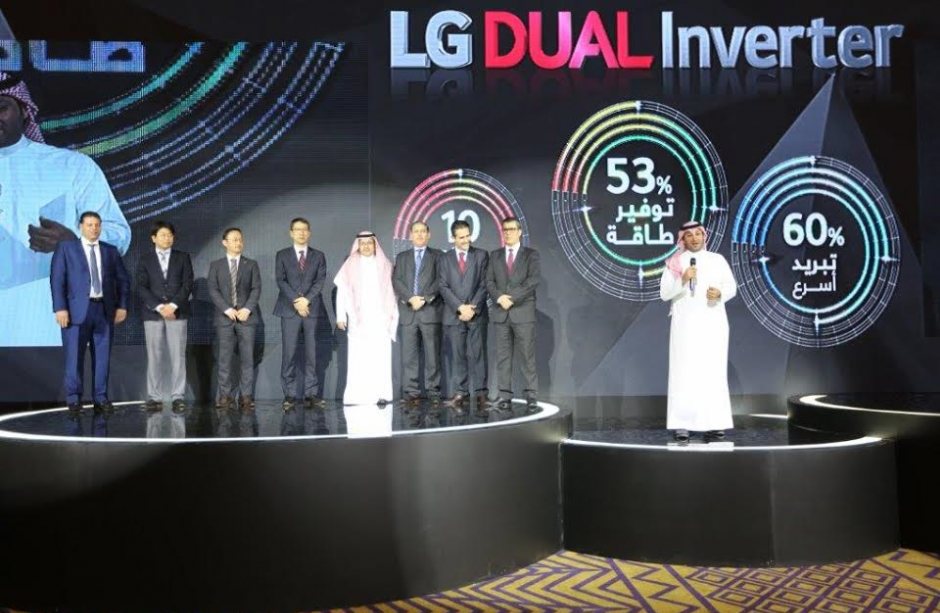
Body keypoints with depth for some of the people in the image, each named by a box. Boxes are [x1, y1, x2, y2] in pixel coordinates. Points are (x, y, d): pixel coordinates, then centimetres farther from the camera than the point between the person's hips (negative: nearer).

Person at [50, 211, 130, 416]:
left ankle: (101, 399, 11)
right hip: (77, 309, -3)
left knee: (103, 357, 4)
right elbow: (57, 279, -2)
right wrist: (60, 308, -12)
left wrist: (122, 306, 2)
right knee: (74, 357, -2)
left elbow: (123, 280, 13)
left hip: (105, 309, 3)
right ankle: (74, 400, 7)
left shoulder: (111, 251, 13)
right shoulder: (65, 247, 5)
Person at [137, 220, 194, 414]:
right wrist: (159, 307, -12)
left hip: (177, 313, 0)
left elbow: (188, 284, 0)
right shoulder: (145, 259, 7)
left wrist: (173, 305, -12)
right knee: (154, 357, 0)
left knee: (178, 356, -2)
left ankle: (178, 397, 0)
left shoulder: (183, 257, 8)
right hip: (152, 313, 0)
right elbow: (141, 287, 0)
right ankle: (154, 398, 3)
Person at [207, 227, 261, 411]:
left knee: (247, 358, -2)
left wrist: (247, 309, -12)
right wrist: (227, 309, -11)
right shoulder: (216, 265, 10)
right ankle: (225, 395, 4)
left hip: (247, 317, 0)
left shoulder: (251, 265, 11)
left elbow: (256, 289, 2)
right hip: (224, 317, 0)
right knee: (224, 358, -1)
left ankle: (245, 396, 0)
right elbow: (213, 290, 1)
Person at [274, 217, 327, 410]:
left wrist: (306, 300, -11)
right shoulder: (282, 255, 10)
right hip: (289, 310, -1)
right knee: (289, 353, -4)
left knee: (311, 353, 0)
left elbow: (320, 281, 2)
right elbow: (280, 281, 0)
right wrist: (296, 301, -12)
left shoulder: (318, 256, 13)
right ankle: (289, 395, -1)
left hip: (312, 309, 1)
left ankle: (311, 394, 3)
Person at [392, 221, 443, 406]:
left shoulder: (437, 255, 11)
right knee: (409, 355, -1)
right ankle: (411, 392, 2)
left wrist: (425, 299, -12)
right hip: (408, 311, 2)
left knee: (433, 354, -2)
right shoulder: (402, 257, 18)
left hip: (431, 310, -2)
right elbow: (396, 281, 6)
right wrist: (410, 298, -10)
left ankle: (433, 391, 1)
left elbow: (440, 281, 0)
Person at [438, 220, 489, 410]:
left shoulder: (481, 256, 7)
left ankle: (480, 393, 0)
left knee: (477, 354, -2)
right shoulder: (445, 259, 11)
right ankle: (460, 393, 5)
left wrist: (472, 308, -10)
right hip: (454, 314, 1)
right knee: (458, 356, 2)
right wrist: (460, 307, -10)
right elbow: (443, 287, 2)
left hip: (477, 314, -1)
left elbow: (484, 285, 0)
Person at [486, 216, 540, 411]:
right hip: (500, 313, 3)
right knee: (503, 356, 3)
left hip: (523, 312, -3)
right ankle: (505, 395, 6)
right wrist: (500, 298, -13)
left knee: (527, 356, -4)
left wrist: (512, 298, -15)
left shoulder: (531, 255, 4)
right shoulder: (495, 255, 14)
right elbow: (489, 282, 6)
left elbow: (533, 281, -8)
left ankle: (531, 395, -1)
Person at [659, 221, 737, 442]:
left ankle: (713, 423, 1)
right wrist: (682, 280, -17)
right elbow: (664, 293, -2)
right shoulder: (675, 263, 4)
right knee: (684, 372, -6)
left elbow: (732, 287, 9)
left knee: (714, 372, -1)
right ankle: (682, 424, -7)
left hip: (713, 324, 2)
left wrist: (720, 294, -12)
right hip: (685, 325, -2)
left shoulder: (718, 260, 10)